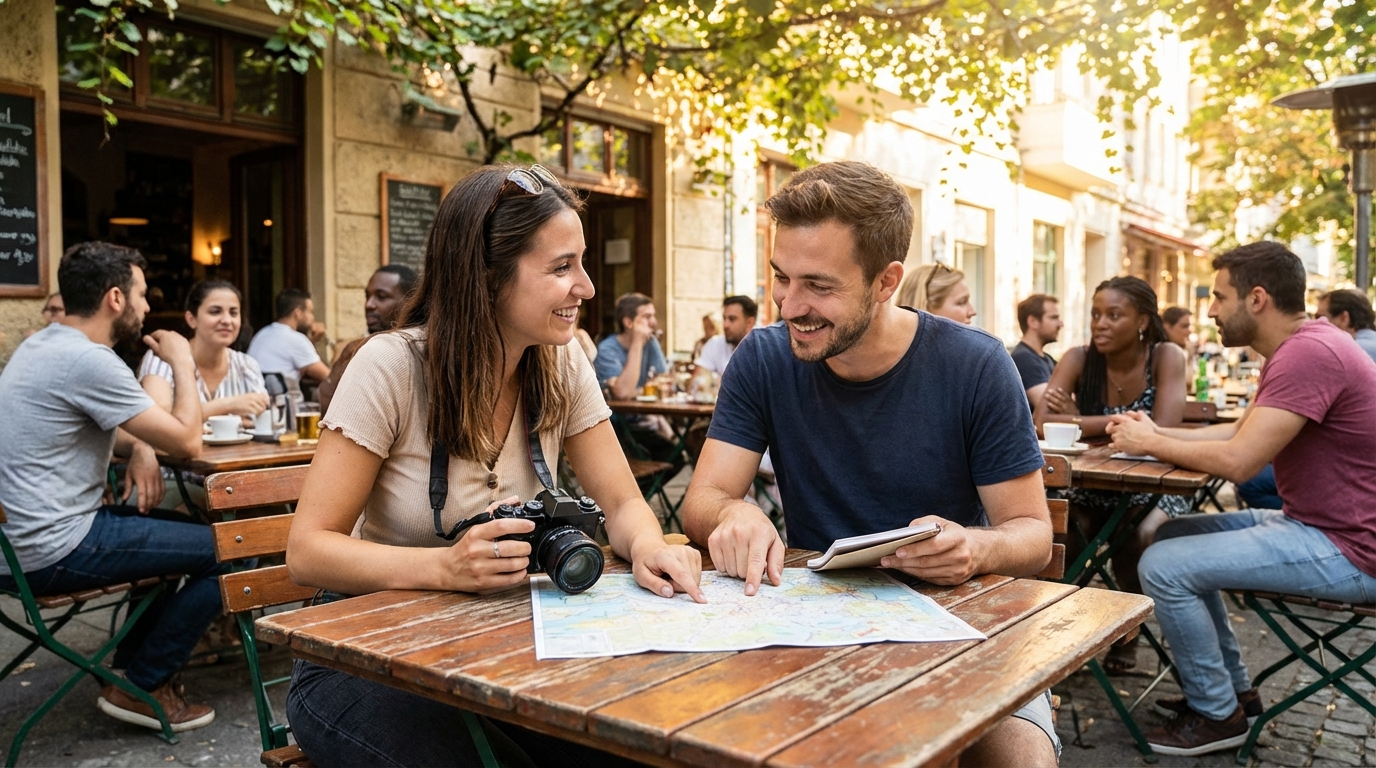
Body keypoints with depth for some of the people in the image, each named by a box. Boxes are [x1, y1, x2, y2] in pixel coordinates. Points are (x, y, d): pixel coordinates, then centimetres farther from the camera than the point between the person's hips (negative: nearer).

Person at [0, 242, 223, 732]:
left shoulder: (44, 344, 10)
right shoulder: (89, 360, -21)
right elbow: (187, 442, -18)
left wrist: (139, 447, 2)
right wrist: (183, 364, -5)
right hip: (51, 552, -10)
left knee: (168, 526, 27)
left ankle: (134, 664, 27)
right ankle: (141, 686, 5)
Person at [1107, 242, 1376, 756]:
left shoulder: (1309, 353, -24)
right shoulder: (1301, 346, 11)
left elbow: (1238, 459, -28)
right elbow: (1241, 431, 15)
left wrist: (1151, 444, -12)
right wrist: (1157, 434, 2)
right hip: (1312, 522, 11)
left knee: (1163, 566, -16)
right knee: (1172, 535, 15)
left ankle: (1217, 714, 4)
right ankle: (1233, 689, 22)